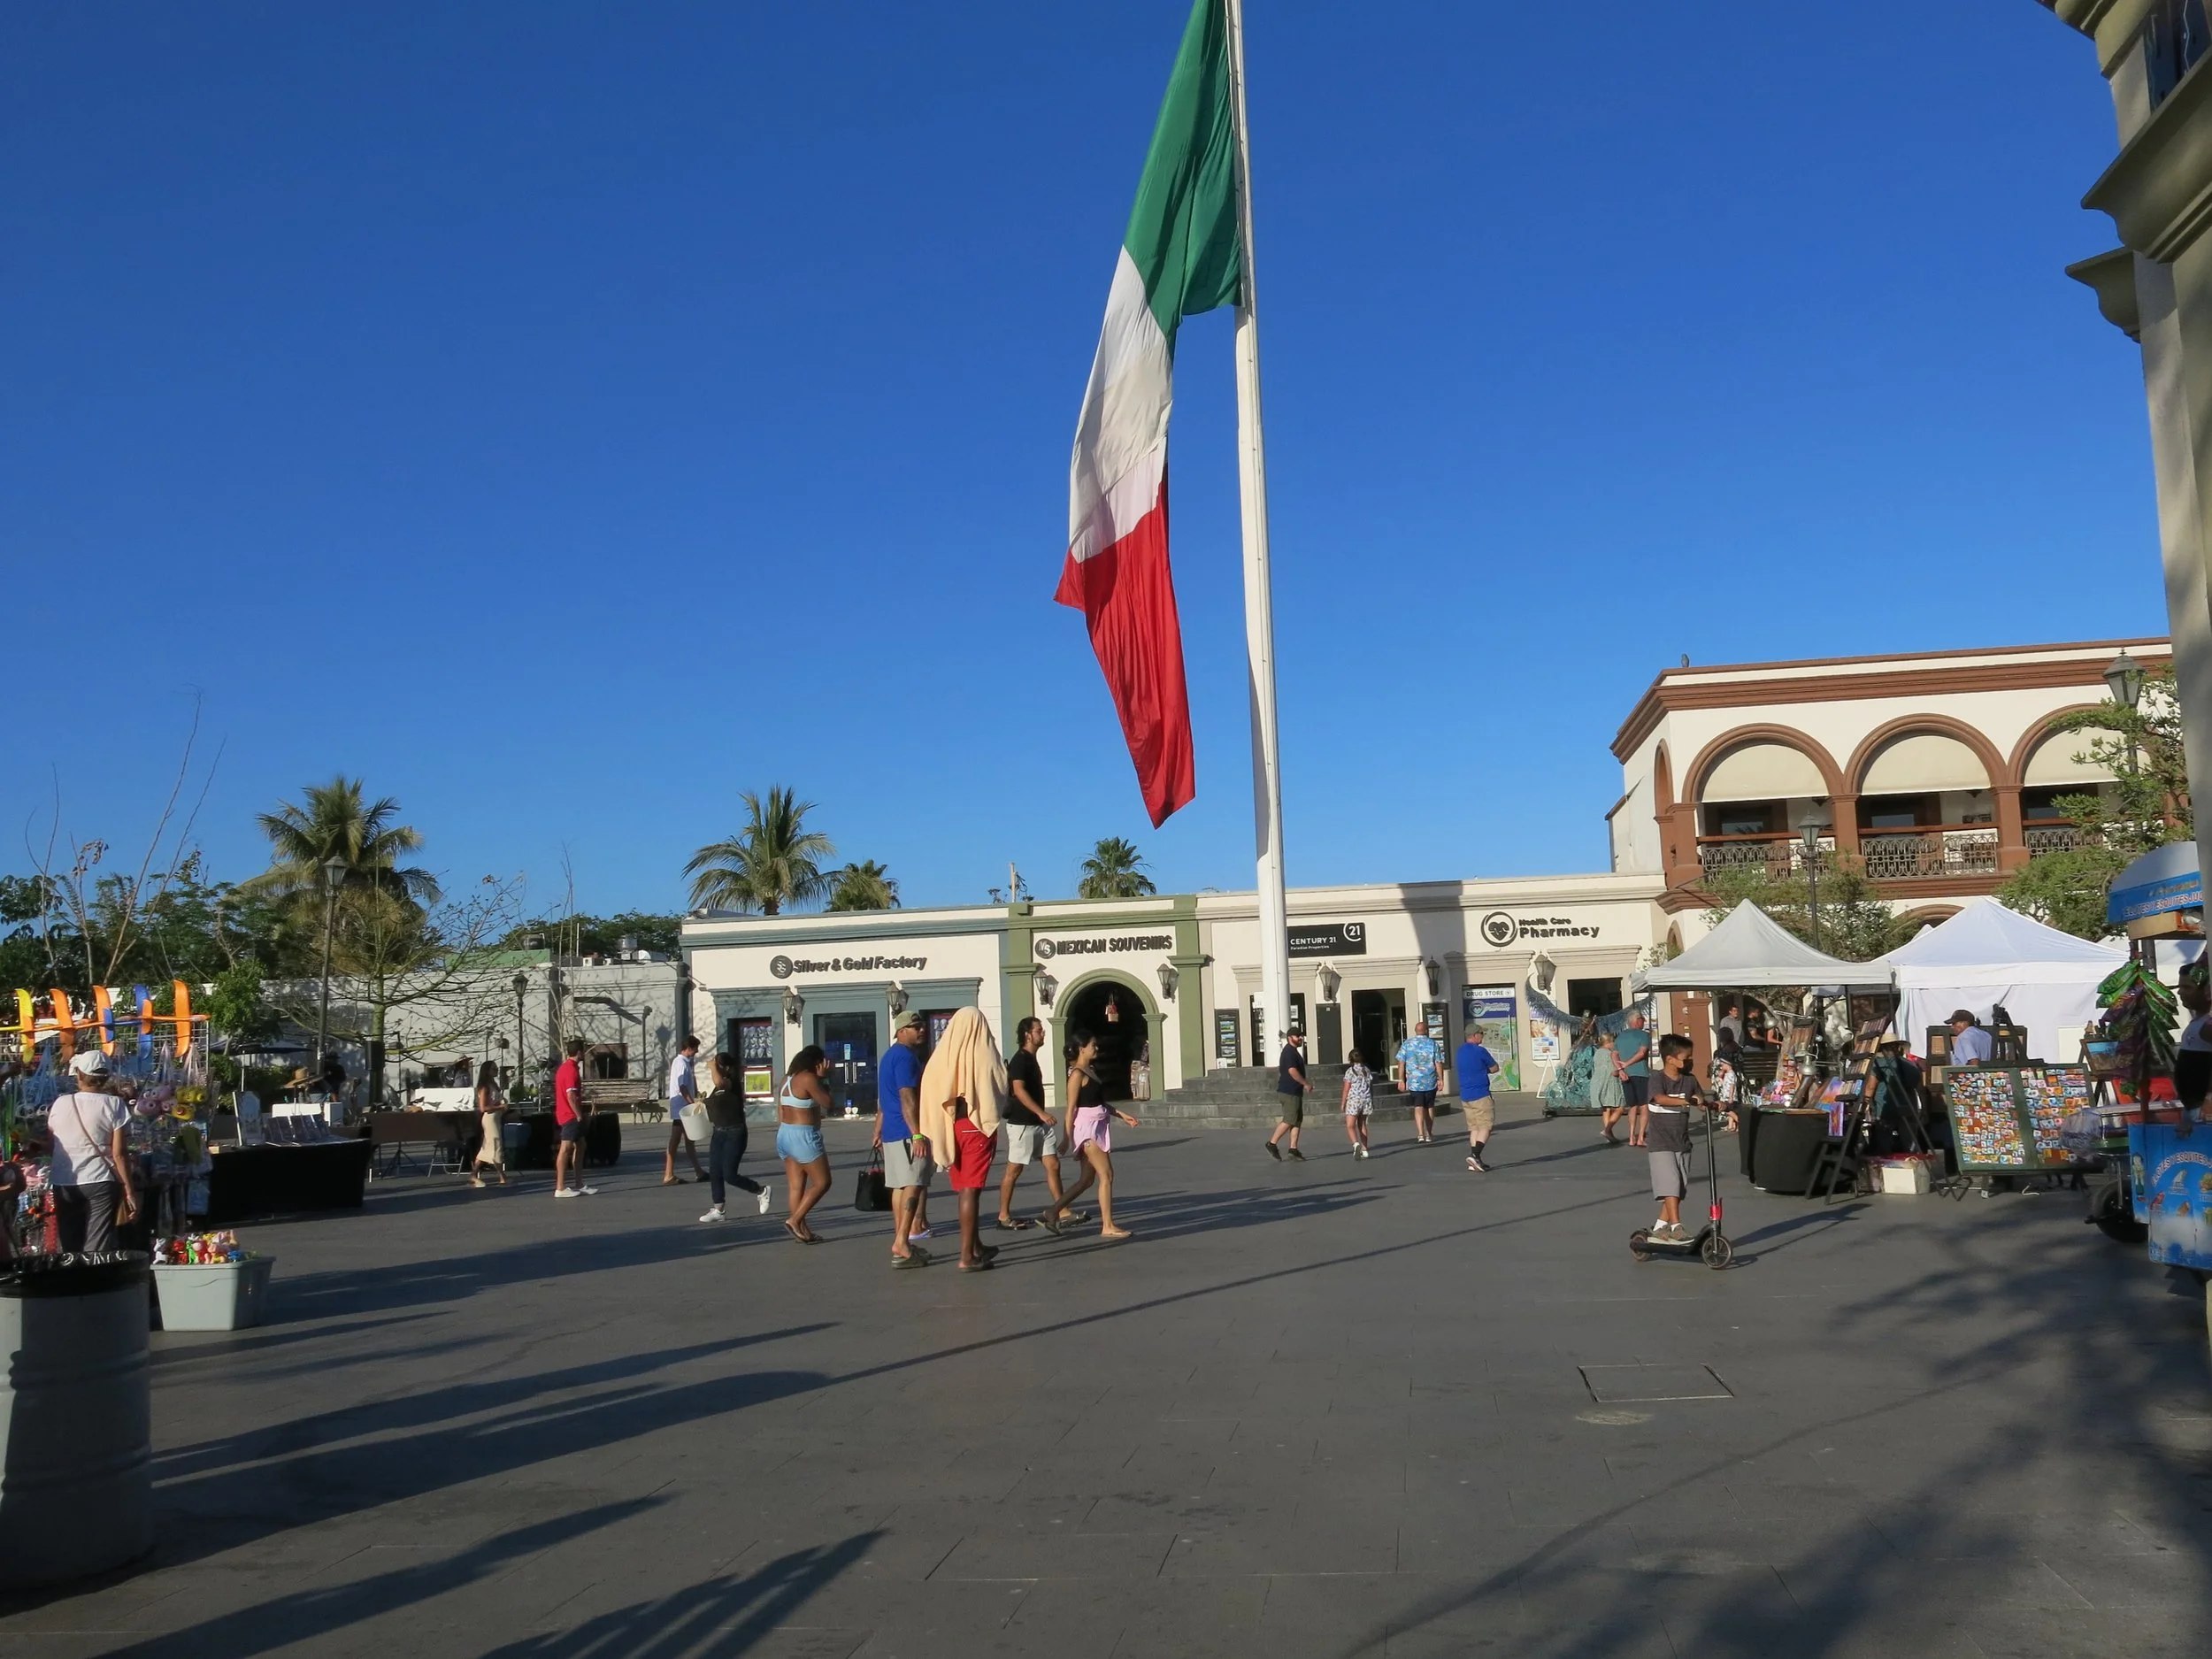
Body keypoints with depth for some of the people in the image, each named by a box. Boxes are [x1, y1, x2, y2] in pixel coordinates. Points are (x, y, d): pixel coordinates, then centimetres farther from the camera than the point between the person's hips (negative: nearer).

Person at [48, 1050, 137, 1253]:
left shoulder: (60, 1103, 1)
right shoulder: (113, 1105, -7)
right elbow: (119, 1153, -9)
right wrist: (129, 1190, -4)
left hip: (64, 1184, 3)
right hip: (101, 1183, -3)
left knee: (70, 1247, 13)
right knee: (98, 1250, -2)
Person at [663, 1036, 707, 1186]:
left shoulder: (679, 1061, 14)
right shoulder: (682, 1064, -17)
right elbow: (682, 1087, -23)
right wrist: (693, 1102, -23)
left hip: (683, 1107, 10)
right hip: (682, 1107, -10)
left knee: (689, 1139, 13)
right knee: (675, 1140, -6)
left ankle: (698, 1172, 19)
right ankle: (669, 1176, -3)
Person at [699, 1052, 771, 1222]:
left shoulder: (733, 1083, -16)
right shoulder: (720, 1086, 12)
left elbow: (718, 1081, -39)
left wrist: (713, 1066, -24)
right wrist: (704, 1103, 17)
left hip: (735, 1134, -9)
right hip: (719, 1133, 9)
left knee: (729, 1175, -8)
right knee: (714, 1173, 6)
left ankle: (761, 1191, 11)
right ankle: (717, 1210, 13)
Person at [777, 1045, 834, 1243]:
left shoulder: (787, 1078, 12)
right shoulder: (808, 1078, -15)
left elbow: (780, 1110, 15)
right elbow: (827, 1101, -10)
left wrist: (783, 1136, 20)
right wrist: (822, 1077, -3)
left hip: (785, 1134, 9)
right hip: (804, 1136, -9)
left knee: (796, 1186, 9)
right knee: (822, 1182, 0)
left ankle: (803, 1230, 10)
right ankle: (794, 1220, -6)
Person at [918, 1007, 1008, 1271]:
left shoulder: (940, 1056, -1)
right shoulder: (985, 1057, -10)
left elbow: (929, 1095, -1)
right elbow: (1001, 1092, -8)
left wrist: (928, 1134, 5)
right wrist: (996, 1112, 12)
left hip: (951, 1127, 4)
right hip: (977, 1126, -4)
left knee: (964, 1189, 16)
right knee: (971, 1189, -2)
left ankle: (976, 1246, 29)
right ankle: (967, 1256, -3)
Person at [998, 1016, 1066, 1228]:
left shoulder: (1031, 1059, 16)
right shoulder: (1019, 1059, -13)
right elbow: (1018, 1090, -23)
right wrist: (1041, 1113, -29)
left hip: (1039, 1123, 9)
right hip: (1022, 1123, -9)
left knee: (1053, 1165, 3)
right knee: (1014, 1170, -1)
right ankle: (1004, 1216, 7)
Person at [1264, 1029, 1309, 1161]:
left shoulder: (1293, 1051, 19)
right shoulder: (1289, 1052, -15)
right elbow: (1292, 1071, -25)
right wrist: (1306, 1084, -18)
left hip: (1295, 1092, 10)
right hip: (1288, 1092, -10)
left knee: (1298, 1120, 6)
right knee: (1289, 1120, -9)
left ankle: (1293, 1149, 5)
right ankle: (1272, 1144, 0)